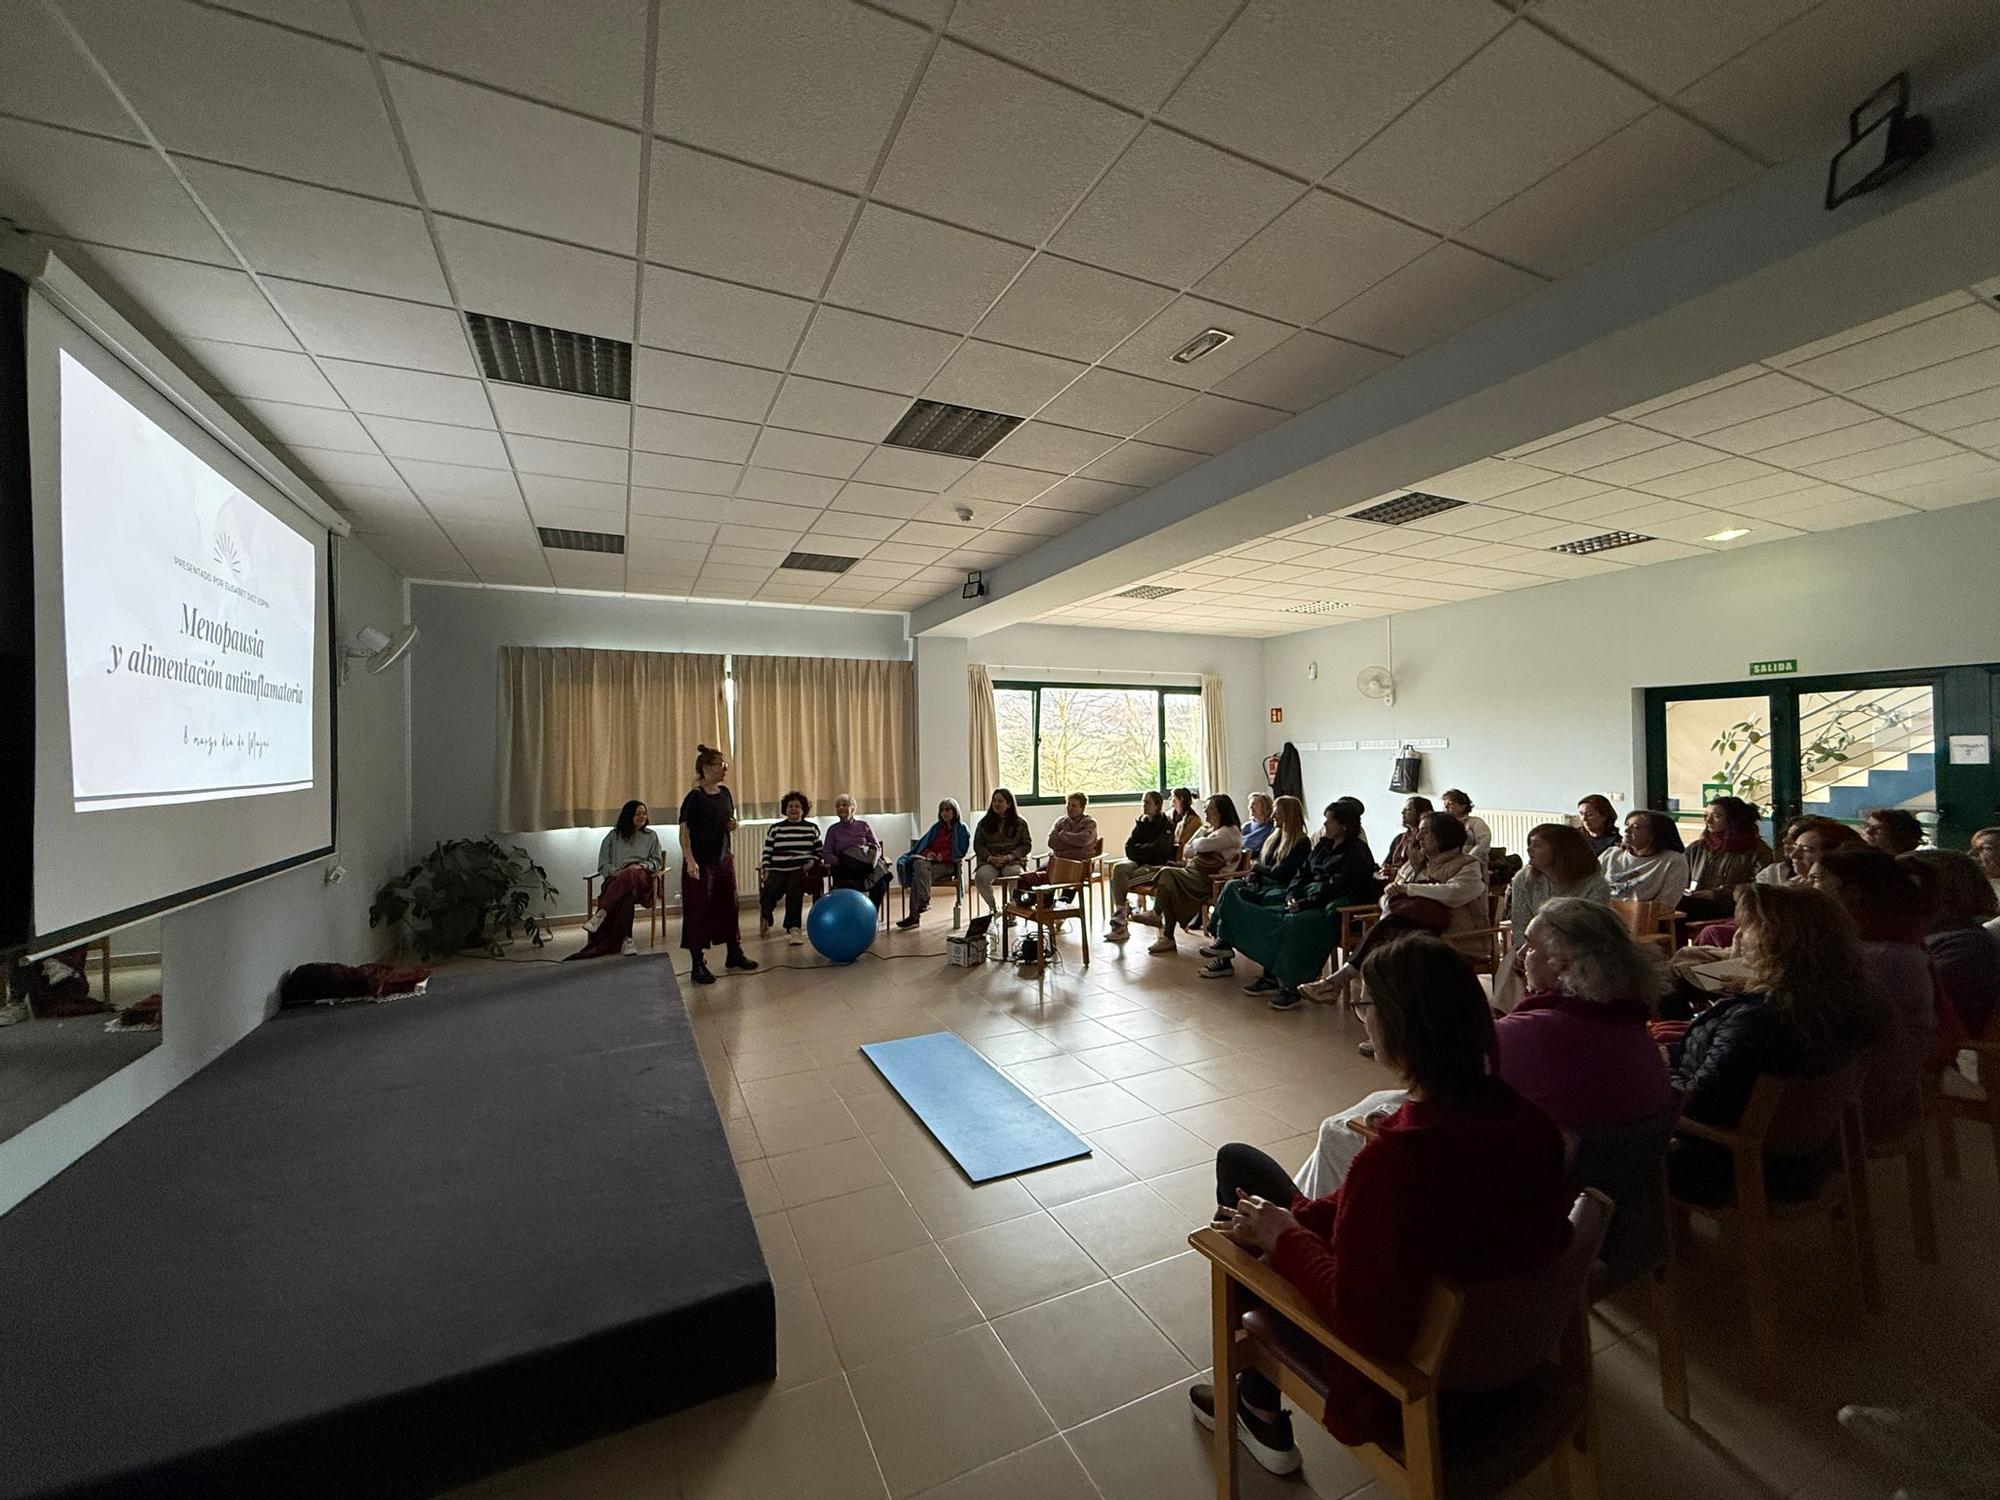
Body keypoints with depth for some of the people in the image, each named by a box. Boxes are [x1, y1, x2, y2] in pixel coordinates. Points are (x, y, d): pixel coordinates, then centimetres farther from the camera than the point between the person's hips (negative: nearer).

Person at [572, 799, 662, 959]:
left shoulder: (651, 836, 22)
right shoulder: (614, 836, 19)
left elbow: (657, 862, 14)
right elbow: (603, 865, 13)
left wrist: (641, 865, -6)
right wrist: (616, 871, -8)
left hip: (642, 877, 0)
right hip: (616, 879, 0)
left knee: (630, 875, -41)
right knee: (626, 893, -40)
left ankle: (601, 913, -42)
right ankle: (626, 939, -45)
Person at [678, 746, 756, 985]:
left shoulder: (725, 793, 6)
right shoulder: (694, 798, -14)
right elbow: (684, 832, -16)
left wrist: (733, 825, -3)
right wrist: (690, 861, -24)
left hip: (724, 859, 7)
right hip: (701, 863, -7)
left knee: (729, 906, 15)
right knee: (699, 911, 0)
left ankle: (735, 954, 29)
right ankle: (699, 965, 9)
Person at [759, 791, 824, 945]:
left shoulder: (812, 828, 14)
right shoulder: (775, 828, 15)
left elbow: (818, 851, 15)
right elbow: (767, 852, 12)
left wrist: (811, 863, -4)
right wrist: (766, 871, -1)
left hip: (801, 869, -1)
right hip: (778, 870, 1)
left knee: (794, 886, -34)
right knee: (768, 894, -24)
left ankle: (793, 928, -31)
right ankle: (766, 917, 13)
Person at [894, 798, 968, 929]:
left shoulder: (962, 829, 12)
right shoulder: (937, 827, 28)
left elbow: (960, 850, 2)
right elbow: (924, 844, 21)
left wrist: (943, 855, -11)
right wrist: (928, 853, -2)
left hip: (947, 864, -4)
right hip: (930, 859, 4)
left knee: (918, 875, -33)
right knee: (919, 863, -36)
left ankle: (914, 916, -41)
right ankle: (924, 901, -50)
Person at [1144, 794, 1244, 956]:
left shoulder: (1230, 832, -5)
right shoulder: (1207, 829, 23)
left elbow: (1203, 845, -20)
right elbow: (1187, 852, 17)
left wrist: (1194, 843, 2)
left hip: (1207, 880, -8)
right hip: (1193, 873, 8)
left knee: (1168, 875, -24)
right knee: (1166, 873, -19)